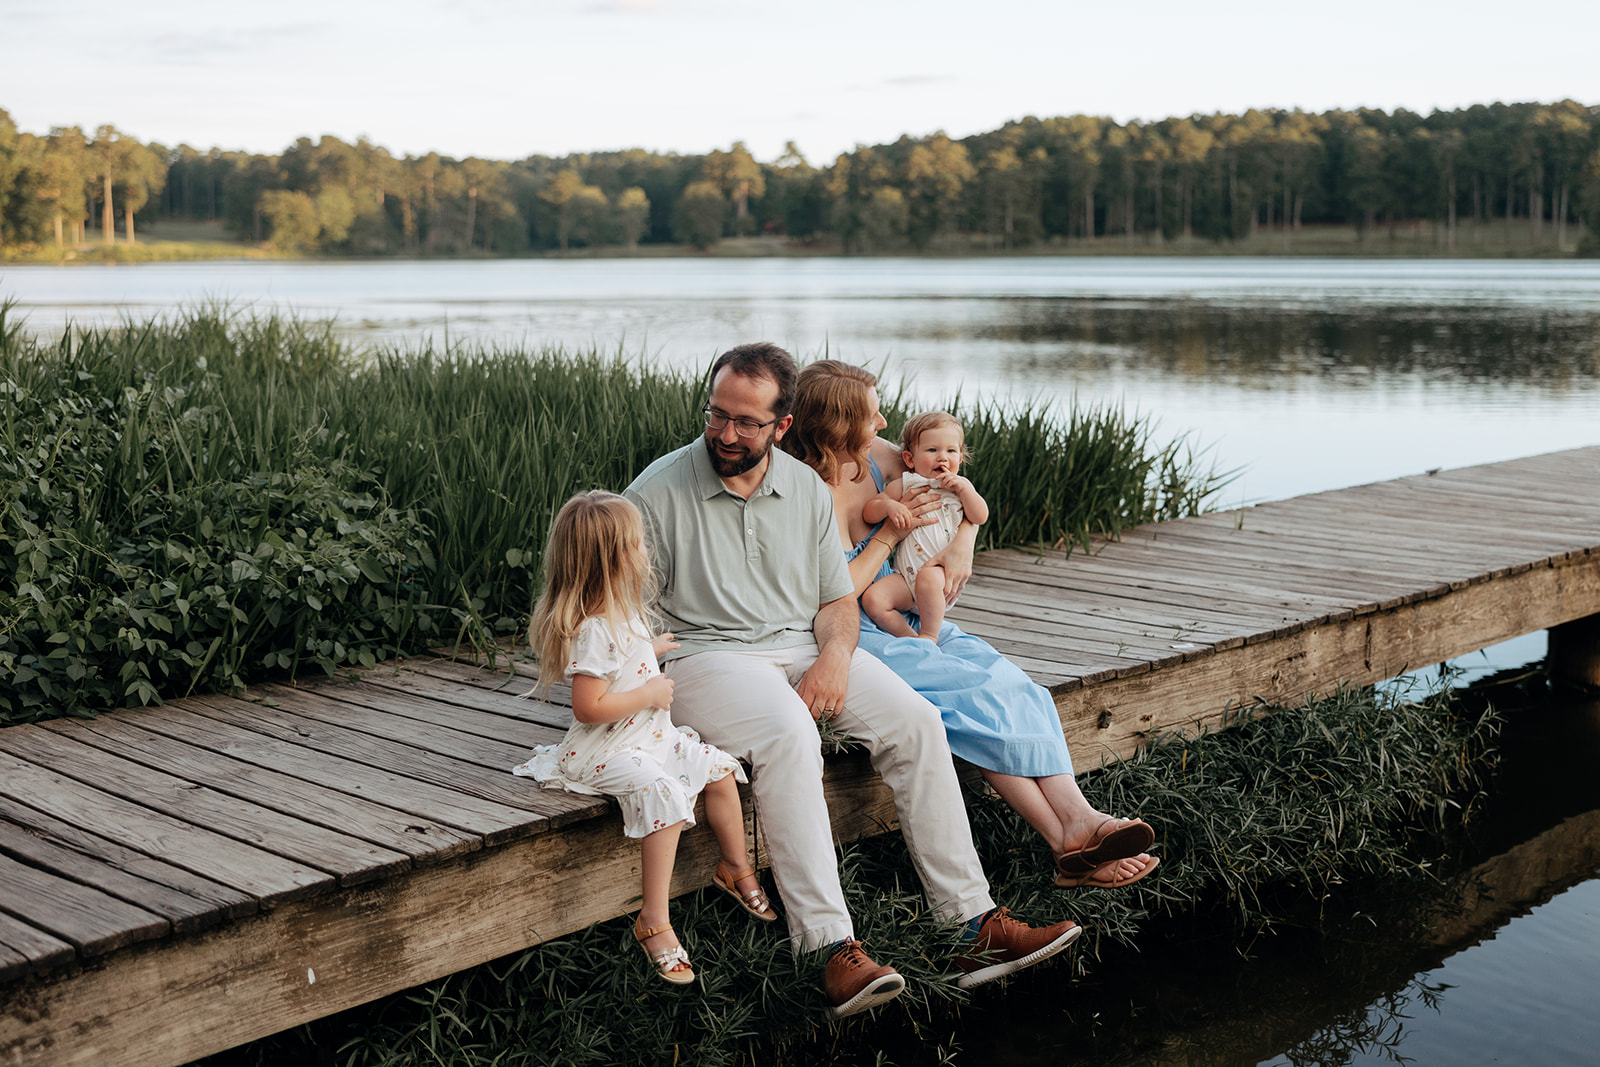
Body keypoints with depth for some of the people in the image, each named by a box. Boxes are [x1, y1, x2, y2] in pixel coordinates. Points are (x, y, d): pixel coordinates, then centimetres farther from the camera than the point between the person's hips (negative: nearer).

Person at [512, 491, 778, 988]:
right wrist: (650, 692, -21)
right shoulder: (592, 631, -25)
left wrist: (653, 647, 31)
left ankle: (736, 868, 25)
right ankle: (653, 920, -23)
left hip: (652, 736, 10)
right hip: (605, 750, -10)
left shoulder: (622, 614, 8)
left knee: (720, 768, 6)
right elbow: (588, 707, -28)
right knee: (664, 794, -29)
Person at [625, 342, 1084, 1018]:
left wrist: (834, 658, -8)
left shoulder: (807, 490, 10)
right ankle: (834, 951, -39)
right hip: (704, 654, -5)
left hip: (803, 647, 5)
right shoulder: (658, 493, -3)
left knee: (915, 721, -17)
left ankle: (976, 926, -15)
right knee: (788, 734, -36)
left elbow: (837, 600, 14)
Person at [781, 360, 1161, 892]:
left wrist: (962, 547, -2)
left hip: (903, 619, 7)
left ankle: (1079, 820, -32)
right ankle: (1071, 840, -28)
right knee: (977, 691, -25)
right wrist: (889, 535, -16)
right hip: (845, 641, -7)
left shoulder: (878, 459, 3)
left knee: (1005, 679, -19)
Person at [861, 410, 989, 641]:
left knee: (928, 576, -37)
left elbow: (981, 517, 0)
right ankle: (909, 637, -3)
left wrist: (963, 488, -11)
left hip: (944, 573, -2)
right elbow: (868, 514, 4)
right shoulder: (903, 485, 8)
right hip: (906, 576, 2)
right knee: (872, 599, -22)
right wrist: (889, 505, -16)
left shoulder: (960, 486, 12)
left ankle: (929, 635, -15)